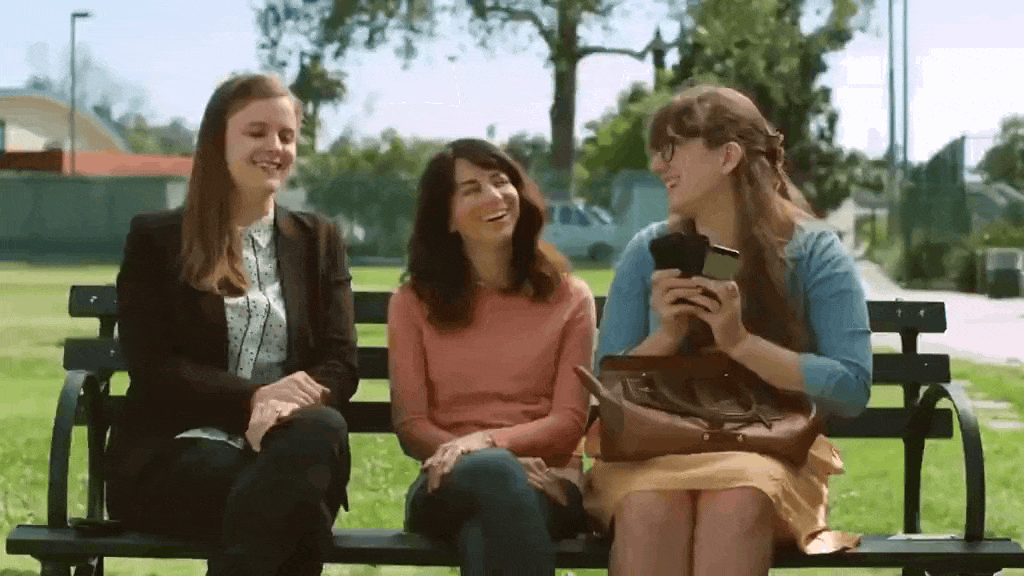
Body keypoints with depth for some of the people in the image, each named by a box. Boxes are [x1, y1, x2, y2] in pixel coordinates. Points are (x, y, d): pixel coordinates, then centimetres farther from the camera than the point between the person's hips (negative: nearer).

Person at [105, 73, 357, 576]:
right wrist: (255, 397, -17)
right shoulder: (156, 239, 10)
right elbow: (152, 370, 0)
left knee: (324, 429, -36)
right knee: (289, 501, -38)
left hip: (284, 445, 3)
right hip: (174, 451, -3)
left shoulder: (319, 241, 20)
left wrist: (295, 403, -17)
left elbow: (340, 364, 9)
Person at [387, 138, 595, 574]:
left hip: (545, 483, 0)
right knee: (493, 472, -39)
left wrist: (486, 441, -19)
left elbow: (569, 420, 3)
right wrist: (500, 462, -16)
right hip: (450, 484, 0)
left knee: (483, 532, -38)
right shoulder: (412, 303, 14)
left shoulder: (569, 298, 14)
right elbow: (411, 425, 4)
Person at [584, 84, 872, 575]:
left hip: (772, 449, -1)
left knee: (736, 499, -37)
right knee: (649, 503, -35)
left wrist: (740, 341, -19)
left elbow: (851, 389, -8)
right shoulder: (648, 251, 7)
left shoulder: (814, 253, 0)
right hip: (655, 448, 2)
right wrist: (665, 338, -13)